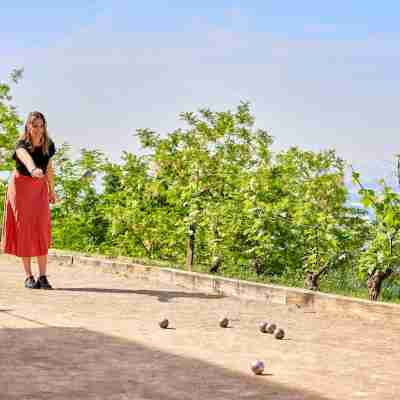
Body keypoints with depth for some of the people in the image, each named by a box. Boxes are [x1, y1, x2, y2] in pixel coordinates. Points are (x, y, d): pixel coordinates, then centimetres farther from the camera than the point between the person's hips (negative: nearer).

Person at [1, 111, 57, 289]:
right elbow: (26, 158, -48)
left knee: (42, 228, -7)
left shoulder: (48, 145, -7)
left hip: (40, 187, 3)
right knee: (24, 228, -3)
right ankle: (28, 277, 2)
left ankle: (43, 276, -6)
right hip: (20, 186, -3)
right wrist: (33, 169, -70)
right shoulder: (21, 144, -22)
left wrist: (52, 190, 16)